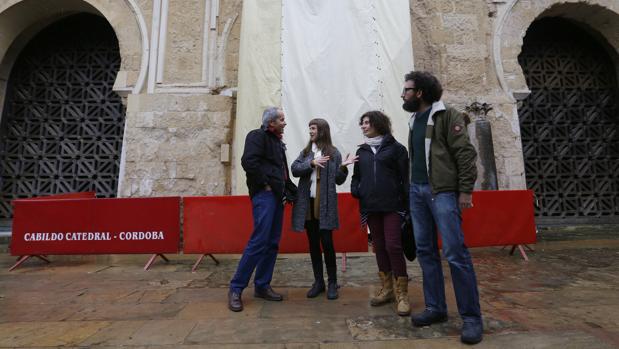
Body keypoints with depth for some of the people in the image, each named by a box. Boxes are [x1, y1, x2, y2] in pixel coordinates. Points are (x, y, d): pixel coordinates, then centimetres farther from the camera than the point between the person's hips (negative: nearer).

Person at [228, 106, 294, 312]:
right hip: (264, 195, -9)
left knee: (272, 243, 9)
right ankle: (236, 289, 1)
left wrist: (285, 188, 11)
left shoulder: (278, 142, 22)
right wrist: (264, 183, -14)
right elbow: (248, 161, -20)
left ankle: (262, 286, 20)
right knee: (258, 241, -12)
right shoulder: (257, 136, -4)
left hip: (277, 196, 9)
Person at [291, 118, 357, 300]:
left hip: (325, 204, -3)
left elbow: (338, 180, 2)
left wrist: (343, 167, -16)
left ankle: (332, 283, 15)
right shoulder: (305, 152, 12)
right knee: (313, 243, 10)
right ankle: (318, 281, 23)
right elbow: (294, 169, -3)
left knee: (327, 242, -2)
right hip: (308, 203, 4)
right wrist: (312, 163, -15)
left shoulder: (334, 153, 2)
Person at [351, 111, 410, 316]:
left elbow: (405, 177, -3)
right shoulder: (362, 151, 14)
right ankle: (387, 289, 24)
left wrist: (407, 204, -9)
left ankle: (402, 294, 5)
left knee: (393, 246, -8)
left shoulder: (395, 148, 0)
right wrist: (355, 190, -1)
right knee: (379, 247, 10)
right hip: (371, 207, 5)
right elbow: (357, 176, 20)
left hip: (392, 206, -5)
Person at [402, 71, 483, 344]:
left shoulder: (447, 116, -4)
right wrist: (412, 186, 14)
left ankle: (471, 317, 8)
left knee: (455, 253, -7)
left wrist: (465, 190, -15)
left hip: (442, 191, -7)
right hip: (417, 191, 8)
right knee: (425, 252, 10)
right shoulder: (414, 120, 17)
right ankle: (435, 308, 22)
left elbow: (465, 153, -11)